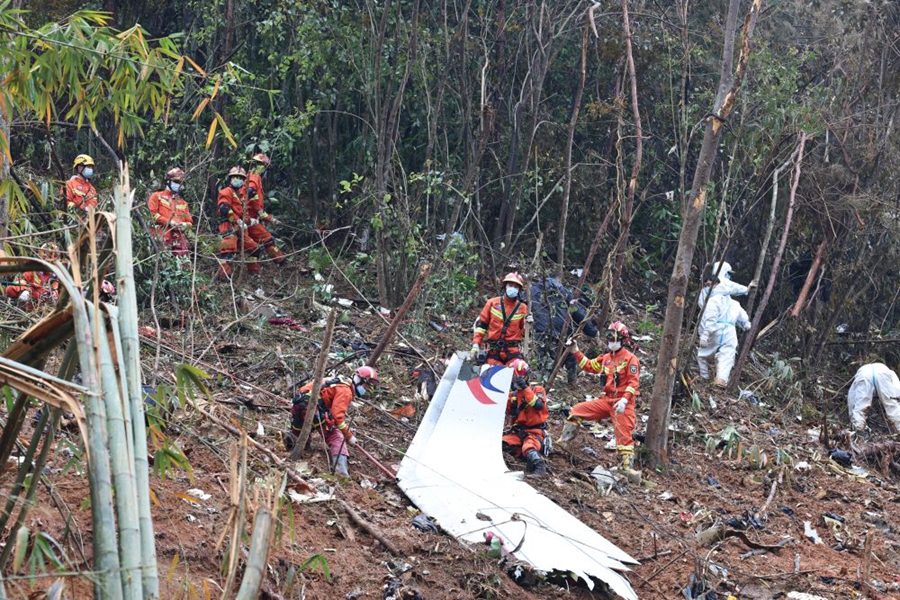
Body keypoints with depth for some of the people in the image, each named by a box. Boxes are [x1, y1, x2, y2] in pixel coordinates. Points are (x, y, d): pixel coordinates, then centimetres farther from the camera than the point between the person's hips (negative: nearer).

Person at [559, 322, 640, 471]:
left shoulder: (630, 359, -7)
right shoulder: (606, 358, 16)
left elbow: (634, 382, -14)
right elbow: (589, 365, 26)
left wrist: (624, 400, -26)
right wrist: (575, 351, 19)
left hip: (622, 403, -7)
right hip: (607, 400, 7)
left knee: (624, 433, -11)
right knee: (578, 410, 4)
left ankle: (627, 465, -9)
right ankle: (565, 440, 12)